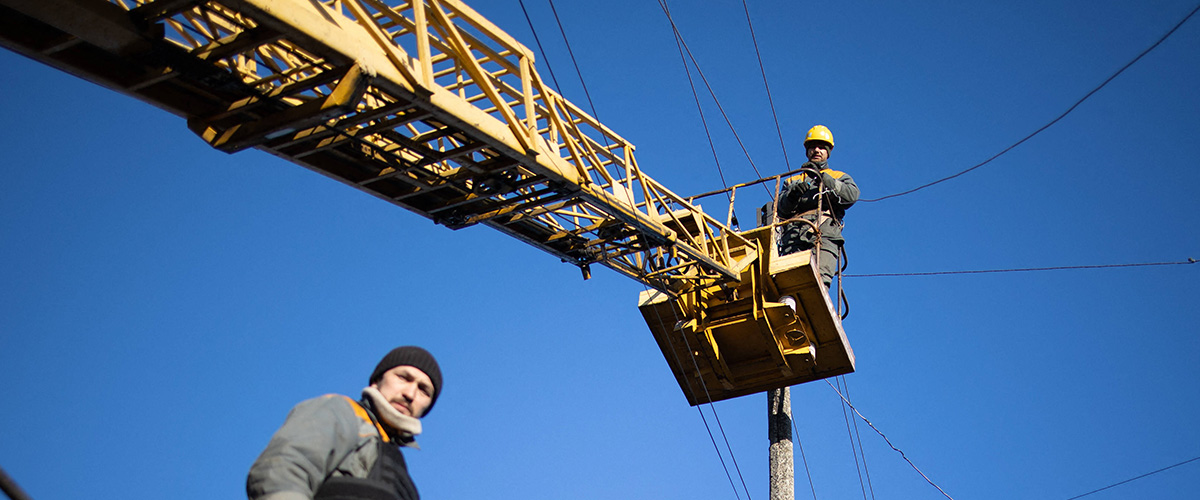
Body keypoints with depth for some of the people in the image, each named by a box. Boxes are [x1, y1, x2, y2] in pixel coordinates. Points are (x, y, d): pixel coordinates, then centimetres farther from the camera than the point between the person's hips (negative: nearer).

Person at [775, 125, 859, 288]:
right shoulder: (793, 181, 36)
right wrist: (793, 193, -4)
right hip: (794, 236, 2)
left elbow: (852, 195, 7)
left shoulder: (840, 178, 31)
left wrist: (823, 178, -4)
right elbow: (781, 210, 18)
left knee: (820, 279, -27)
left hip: (825, 234, -1)